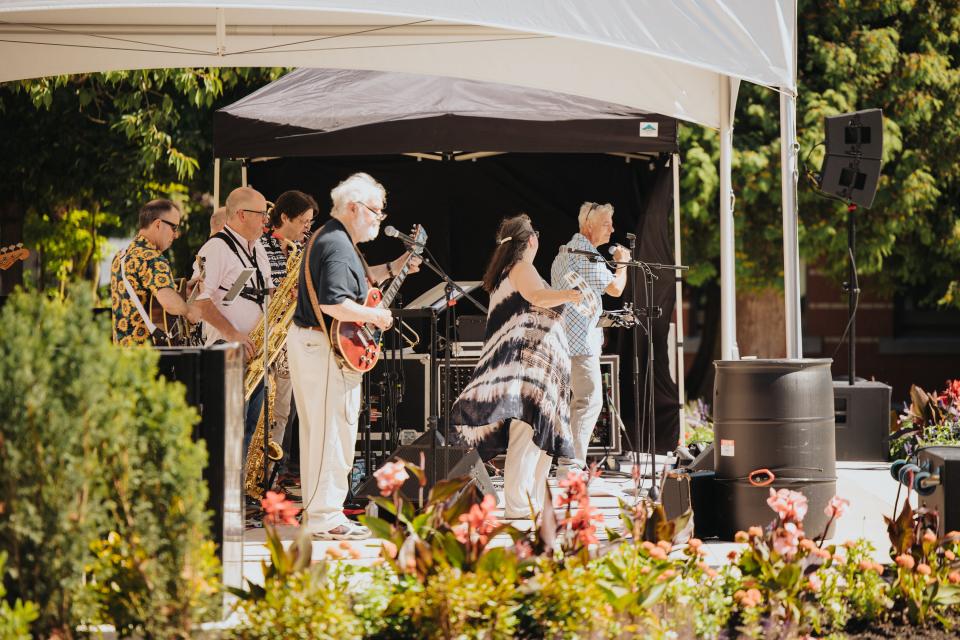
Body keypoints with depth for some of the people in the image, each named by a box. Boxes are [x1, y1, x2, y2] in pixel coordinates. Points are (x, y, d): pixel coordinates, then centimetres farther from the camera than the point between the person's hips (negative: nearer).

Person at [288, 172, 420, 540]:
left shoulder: (330, 238, 16)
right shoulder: (338, 246, -18)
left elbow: (349, 279, 32)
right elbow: (334, 303, -29)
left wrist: (392, 269, 24)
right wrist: (375, 315, -16)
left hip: (308, 341, 11)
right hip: (325, 348, -11)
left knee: (318, 431, 15)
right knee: (333, 432, -8)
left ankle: (317, 510, 21)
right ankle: (325, 518, -6)